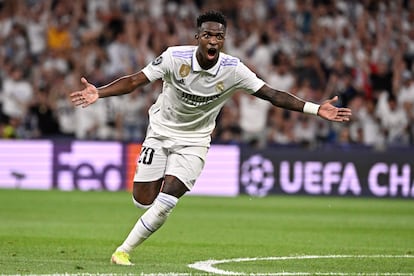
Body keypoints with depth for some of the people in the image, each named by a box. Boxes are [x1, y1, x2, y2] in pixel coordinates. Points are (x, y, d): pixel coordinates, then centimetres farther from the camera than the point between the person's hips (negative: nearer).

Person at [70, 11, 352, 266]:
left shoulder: (233, 70, -18)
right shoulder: (175, 57, -20)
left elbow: (273, 95, -15)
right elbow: (134, 81, -17)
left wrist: (317, 109, -23)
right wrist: (98, 93, -32)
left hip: (193, 142, 0)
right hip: (160, 132, 1)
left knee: (165, 203, -17)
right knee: (143, 200, 0)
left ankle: (124, 251, -2)